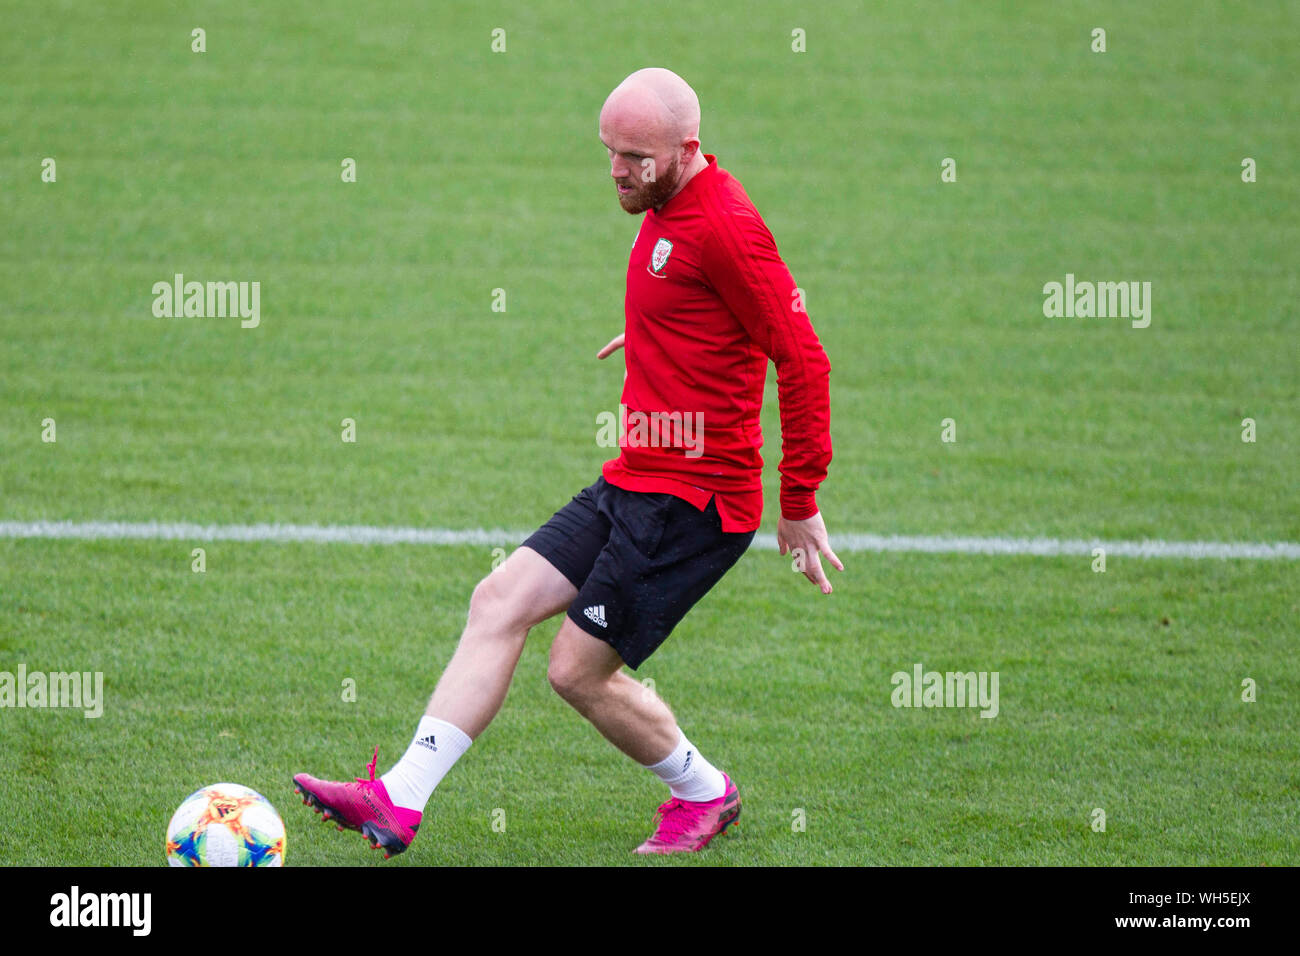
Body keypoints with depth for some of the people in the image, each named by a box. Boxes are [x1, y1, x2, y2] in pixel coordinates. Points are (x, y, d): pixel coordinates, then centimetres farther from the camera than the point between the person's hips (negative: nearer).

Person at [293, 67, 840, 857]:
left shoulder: (724, 225, -19)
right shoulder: (666, 205, 10)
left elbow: (803, 359, -18)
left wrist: (802, 503, -15)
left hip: (690, 500, -10)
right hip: (634, 482, 10)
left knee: (579, 668, -6)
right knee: (500, 602, 2)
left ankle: (706, 794, 18)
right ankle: (400, 801, 1)